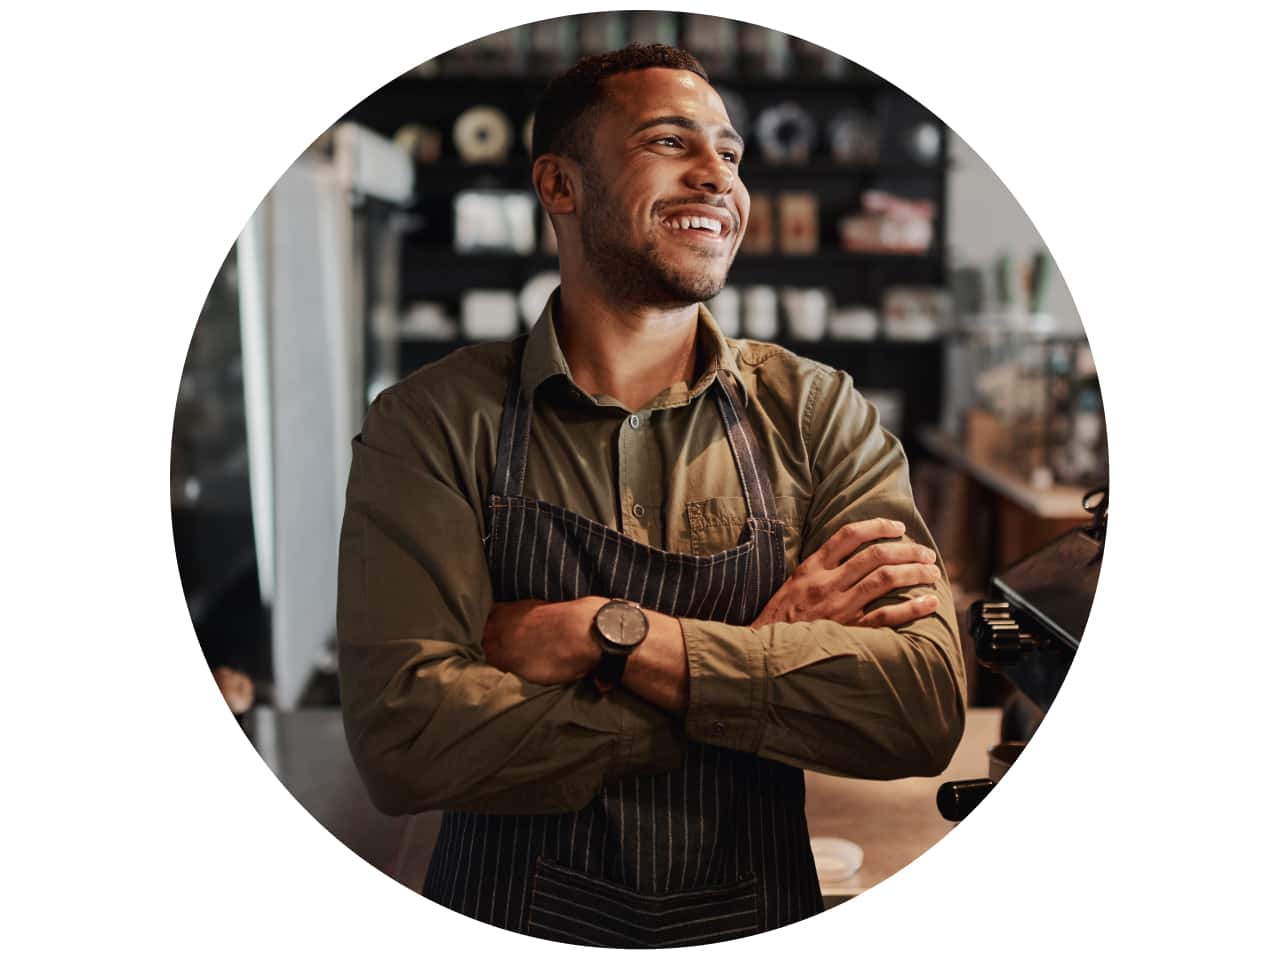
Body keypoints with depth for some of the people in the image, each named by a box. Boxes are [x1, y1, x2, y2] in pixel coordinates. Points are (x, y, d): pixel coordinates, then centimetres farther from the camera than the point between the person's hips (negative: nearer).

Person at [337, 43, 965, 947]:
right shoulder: (435, 422, -5)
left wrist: (605, 633, -18)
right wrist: (765, 654, -14)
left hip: (756, 925, 1)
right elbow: (400, 739, -16)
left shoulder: (815, 413, -1)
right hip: (508, 921, -1)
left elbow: (926, 705, -11)